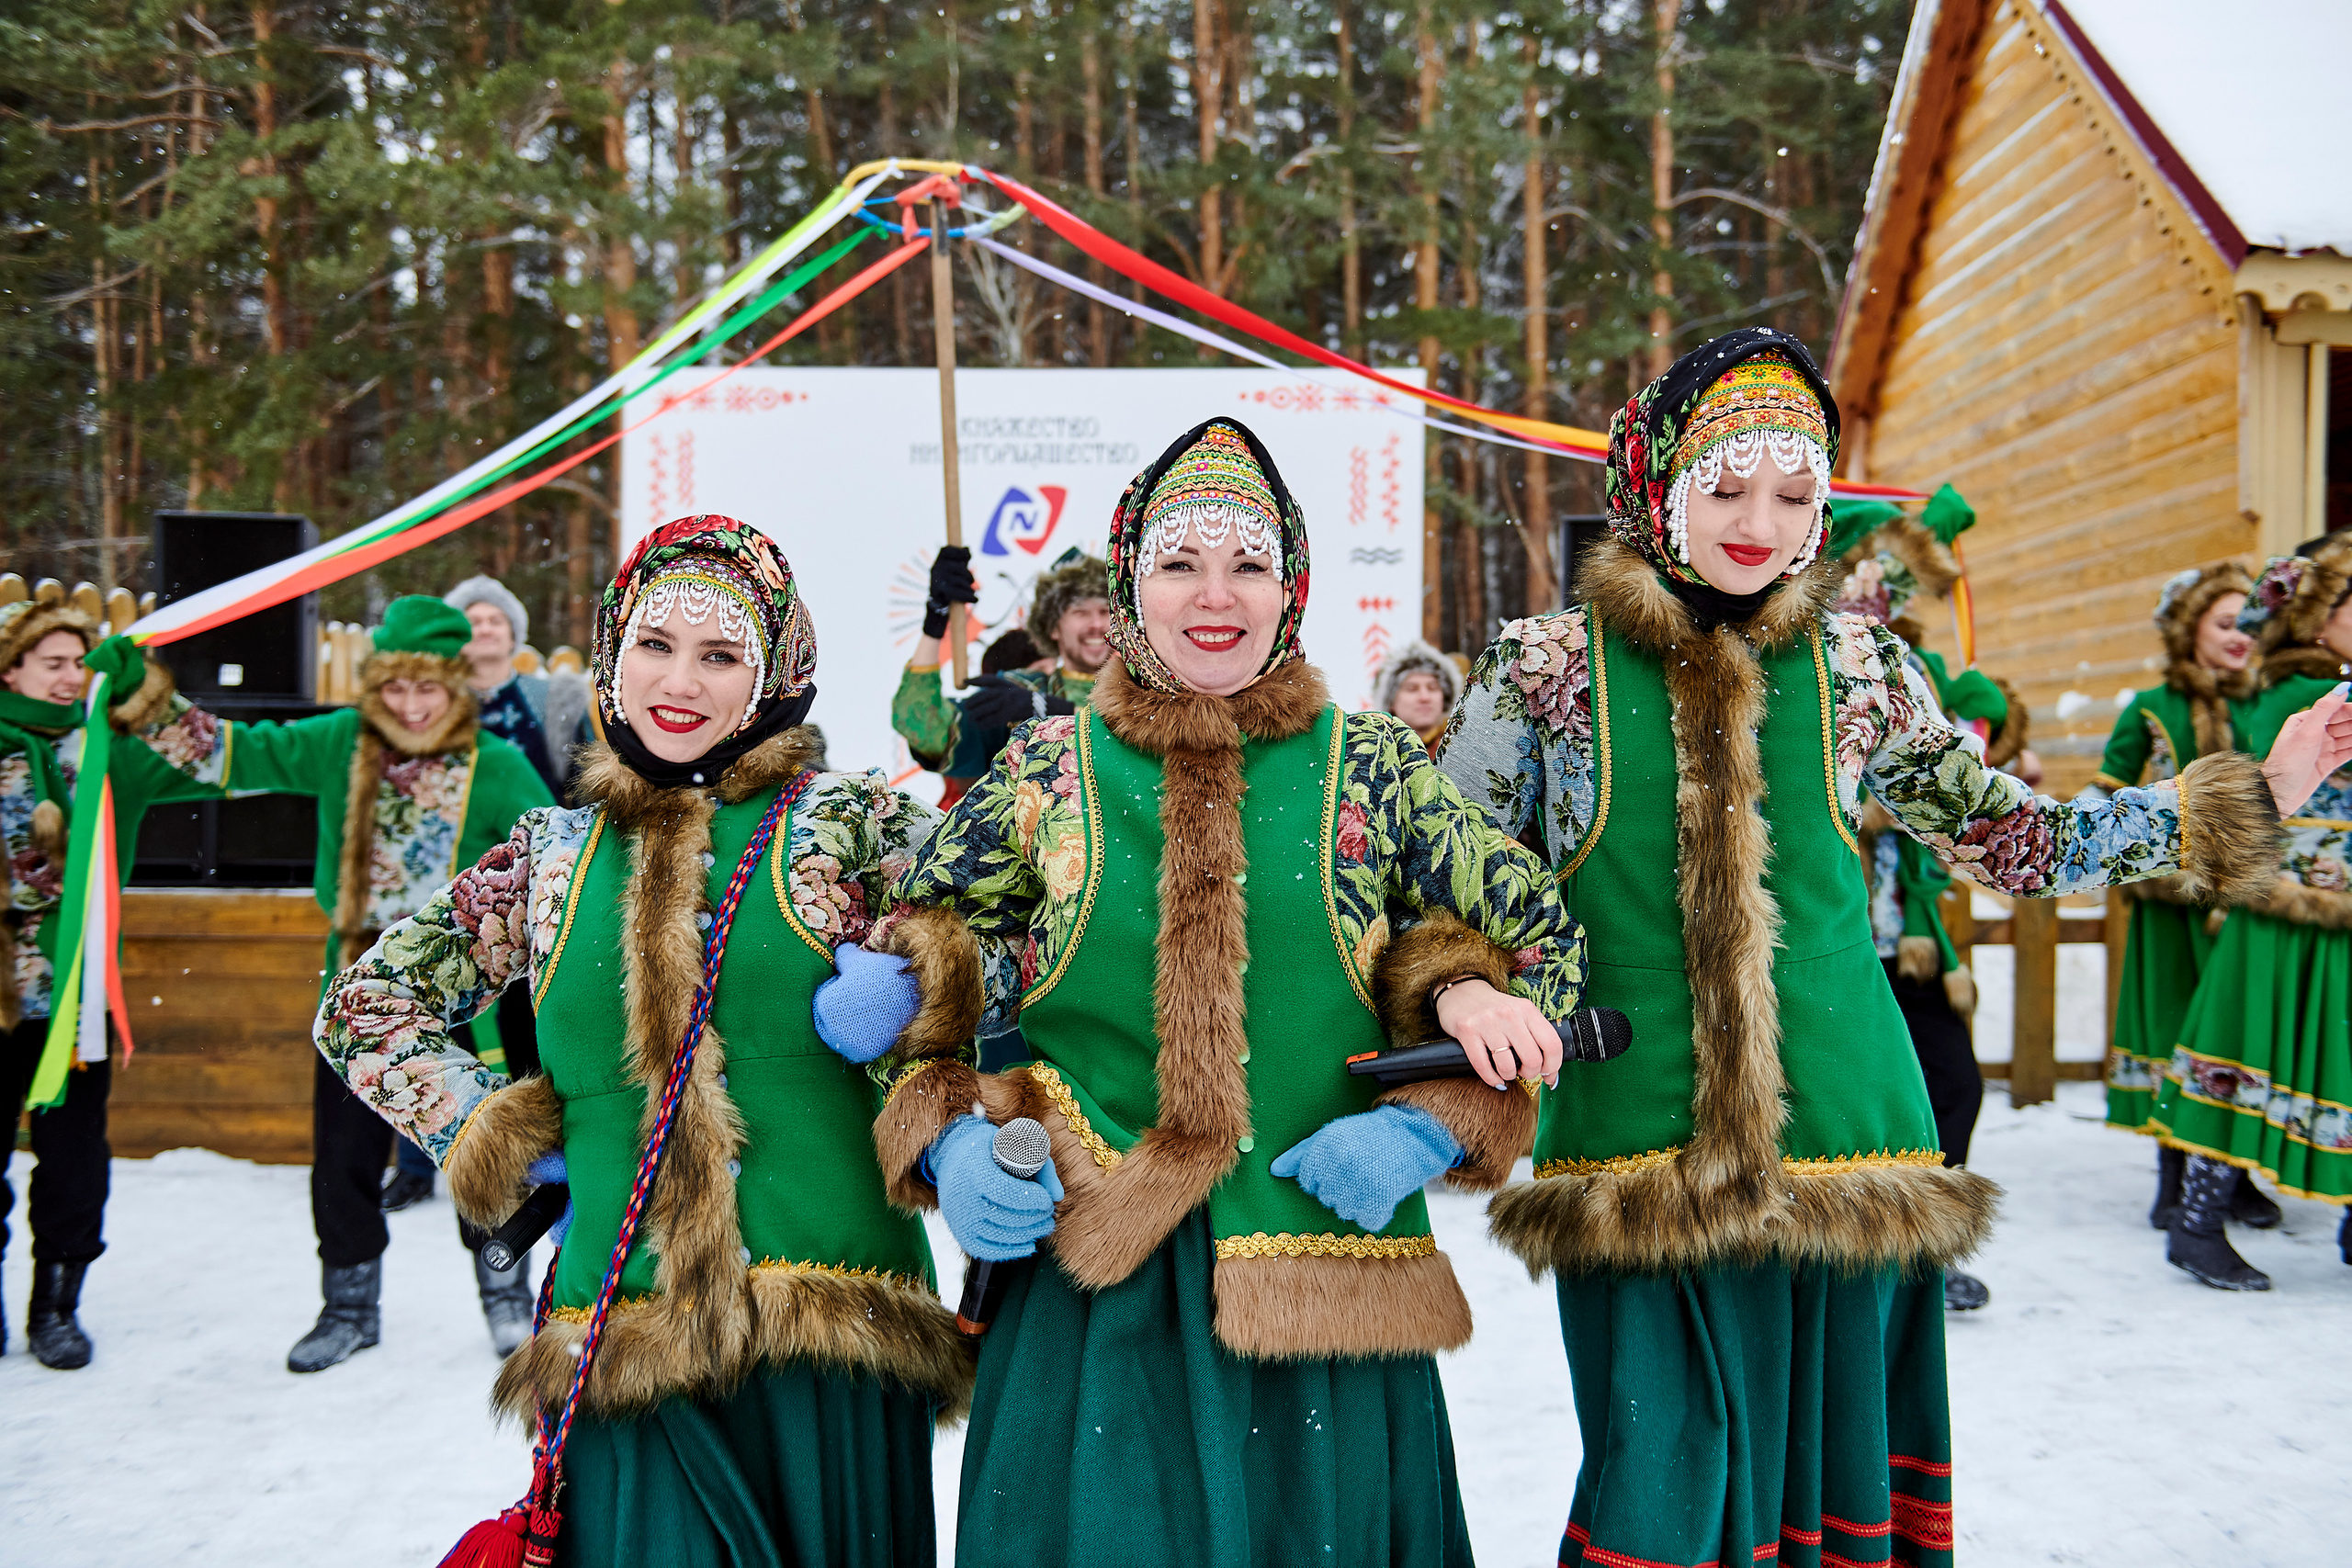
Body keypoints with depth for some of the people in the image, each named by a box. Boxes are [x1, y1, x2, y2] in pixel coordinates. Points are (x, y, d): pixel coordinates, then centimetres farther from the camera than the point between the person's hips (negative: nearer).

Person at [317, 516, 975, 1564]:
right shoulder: (554, 853, 9)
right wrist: (493, 1135, 7)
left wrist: (917, 985, -17)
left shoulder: (847, 821, 2)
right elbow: (364, 1004, 18)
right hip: (620, 1353, 2)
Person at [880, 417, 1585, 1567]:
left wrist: (1431, 1126, -8)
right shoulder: (1045, 770, 2)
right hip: (1090, 1297, 0)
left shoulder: (1373, 768, 1)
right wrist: (948, 1141, -6)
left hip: (1328, 1294, 1)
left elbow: (1538, 947, 6)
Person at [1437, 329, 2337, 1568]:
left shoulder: (1855, 666, 5)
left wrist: (2250, 797, 8)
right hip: (1636, 1152, -2)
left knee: (1831, 1460, 13)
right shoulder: (1549, 665, -2)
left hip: (1837, 1140, 3)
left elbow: (2019, 842, 11)